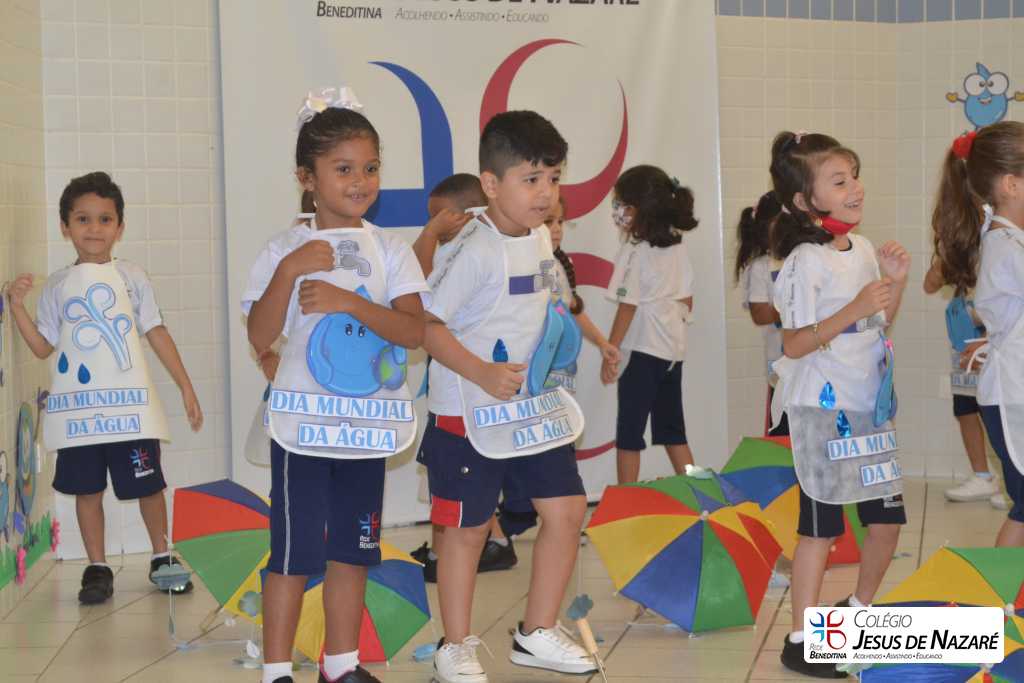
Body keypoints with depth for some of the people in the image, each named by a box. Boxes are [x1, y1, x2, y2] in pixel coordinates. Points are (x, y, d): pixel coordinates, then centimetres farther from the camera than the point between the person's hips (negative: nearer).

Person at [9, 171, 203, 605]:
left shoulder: (132, 278, 4)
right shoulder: (57, 287, 7)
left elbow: (157, 334, 6)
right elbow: (43, 347, 6)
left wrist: (186, 387, 3)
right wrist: (18, 307, -7)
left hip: (130, 404, -1)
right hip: (76, 406, 1)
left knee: (147, 484, 3)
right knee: (87, 488, 5)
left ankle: (161, 557, 21)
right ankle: (97, 568, 17)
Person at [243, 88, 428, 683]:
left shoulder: (390, 251, 3)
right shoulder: (285, 252, -2)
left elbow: (414, 331, -9)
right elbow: (261, 338, -10)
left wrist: (348, 301, -20)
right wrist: (289, 271, -21)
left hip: (368, 424, 3)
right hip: (304, 425, -3)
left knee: (353, 549, 12)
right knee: (295, 551, -2)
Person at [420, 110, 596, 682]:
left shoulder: (541, 240, 5)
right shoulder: (475, 251, -20)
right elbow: (427, 324, -22)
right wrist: (483, 374, -30)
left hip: (536, 407, 8)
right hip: (471, 415, -7)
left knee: (567, 508, 7)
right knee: (468, 526, 4)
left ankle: (538, 633, 22)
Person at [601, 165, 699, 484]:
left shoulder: (635, 251, -14)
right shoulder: (678, 246, 6)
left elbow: (628, 306, -13)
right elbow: (687, 301, 11)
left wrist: (610, 352, -7)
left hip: (641, 349, -7)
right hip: (673, 347, 7)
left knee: (629, 431, 1)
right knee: (671, 428, 16)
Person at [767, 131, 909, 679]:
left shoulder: (862, 249, 8)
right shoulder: (805, 262, -17)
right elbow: (794, 344, -19)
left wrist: (895, 282, 2)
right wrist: (854, 309, -26)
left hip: (868, 406, 7)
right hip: (821, 408, -7)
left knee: (887, 517, 11)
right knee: (821, 525, -1)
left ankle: (859, 612, 33)